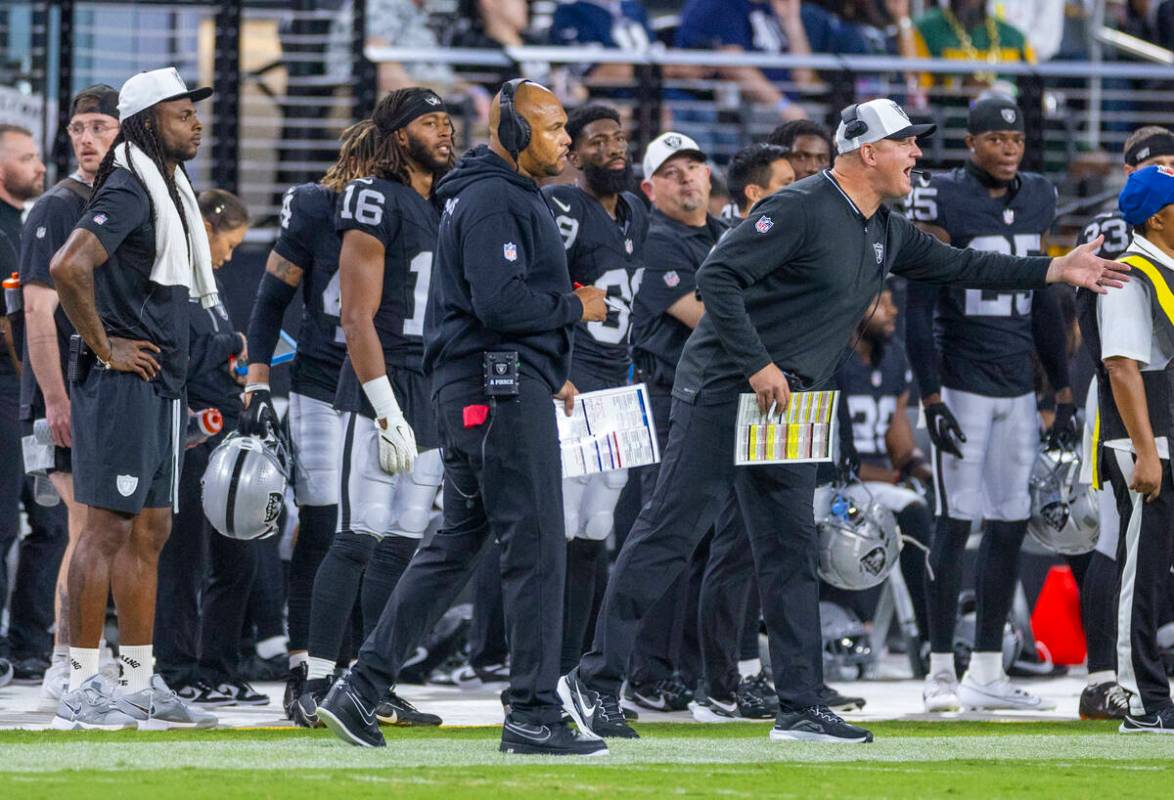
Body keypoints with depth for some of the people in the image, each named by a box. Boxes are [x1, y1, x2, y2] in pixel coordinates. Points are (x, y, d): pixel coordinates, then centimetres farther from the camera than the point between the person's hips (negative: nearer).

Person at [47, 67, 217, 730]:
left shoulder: (173, 190, 17)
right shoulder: (128, 191, -14)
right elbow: (69, 267, -28)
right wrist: (104, 347, -19)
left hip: (161, 385, 10)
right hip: (123, 380, -10)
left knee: (150, 531, 11)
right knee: (110, 527, -8)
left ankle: (141, 683, 16)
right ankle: (83, 687, -7)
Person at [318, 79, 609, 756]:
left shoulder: (513, 197, 21)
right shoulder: (493, 202, -13)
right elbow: (500, 303, -23)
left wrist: (551, 373, 16)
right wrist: (576, 309, -10)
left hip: (474, 390, 11)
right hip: (500, 389, -11)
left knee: (457, 543, 13)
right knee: (537, 547, -8)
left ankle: (363, 689, 12)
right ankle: (534, 715, -7)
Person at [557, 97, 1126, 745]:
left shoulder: (886, 233, 13)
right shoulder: (801, 209, -15)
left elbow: (955, 266, 24)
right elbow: (717, 276, -20)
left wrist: (1056, 272, 21)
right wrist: (758, 366, -23)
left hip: (787, 406, 9)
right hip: (723, 391, -9)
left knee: (791, 551, 8)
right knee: (670, 534, -9)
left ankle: (800, 707, 10)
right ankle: (595, 681, -6)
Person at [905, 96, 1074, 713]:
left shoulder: (1036, 200, 10)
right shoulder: (942, 202, -10)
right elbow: (918, 309, -10)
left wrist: (1063, 392, 16)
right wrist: (931, 399, -15)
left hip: (1017, 388, 6)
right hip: (961, 381, -6)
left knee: (1010, 525, 5)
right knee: (956, 523, -6)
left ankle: (987, 673, 11)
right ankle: (941, 673, -2)